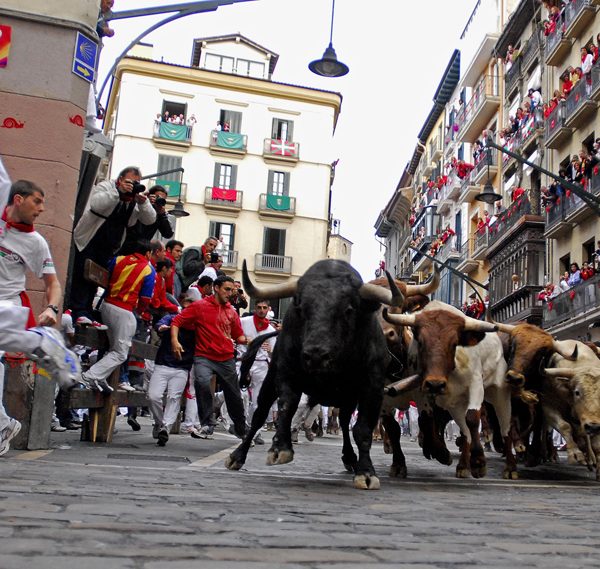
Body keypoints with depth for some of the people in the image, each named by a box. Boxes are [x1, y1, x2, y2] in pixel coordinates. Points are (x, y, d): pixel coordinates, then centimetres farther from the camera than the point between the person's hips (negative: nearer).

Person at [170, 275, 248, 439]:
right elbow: (177, 321, -1)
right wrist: (174, 340, -17)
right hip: (204, 357, -4)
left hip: (227, 359, 4)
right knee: (202, 382, -31)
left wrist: (247, 340, -5)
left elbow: (239, 335, 17)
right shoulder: (200, 306, 0)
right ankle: (207, 426, -16)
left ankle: (242, 430, 32)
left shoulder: (231, 312, 12)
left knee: (234, 396, 10)